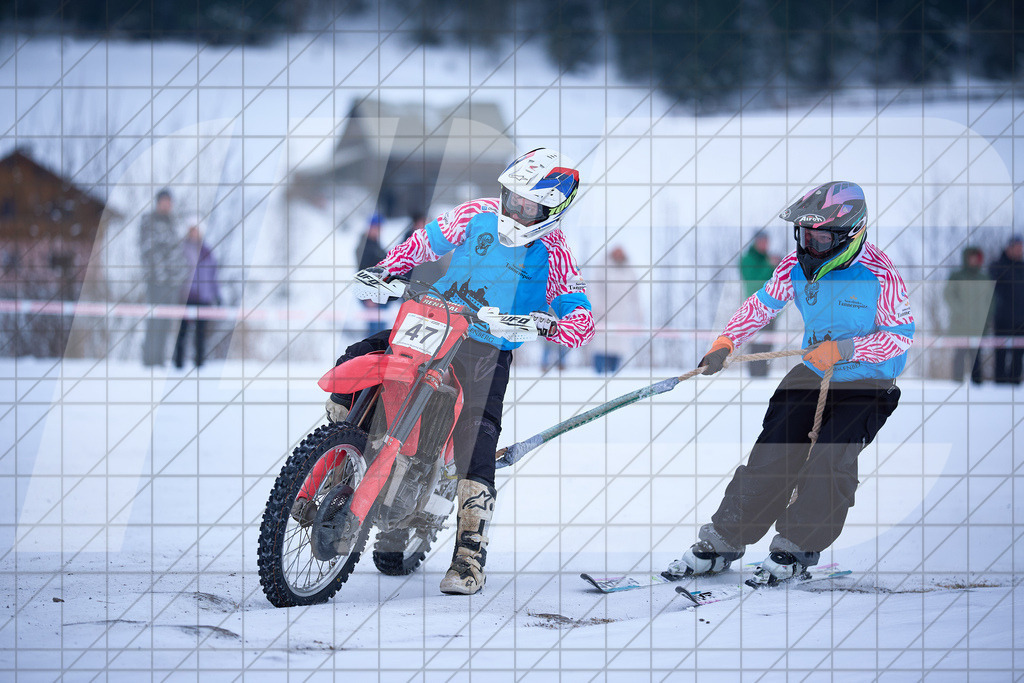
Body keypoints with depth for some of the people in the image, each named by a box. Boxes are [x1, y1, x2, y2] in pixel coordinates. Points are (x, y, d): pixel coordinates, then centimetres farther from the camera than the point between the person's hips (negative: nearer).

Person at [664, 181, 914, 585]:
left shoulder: (879, 275, -22)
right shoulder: (797, 267, -6)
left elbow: (901, 337, -19)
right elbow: (761, 305, 8)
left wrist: (843, 349, -28)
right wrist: (725, 343, -5)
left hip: (868, 384, -5)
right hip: (813, 374, 5)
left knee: (831, 458, -21)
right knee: (773, 450, -5)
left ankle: (797, 547, -8)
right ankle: (723, 541, -1)